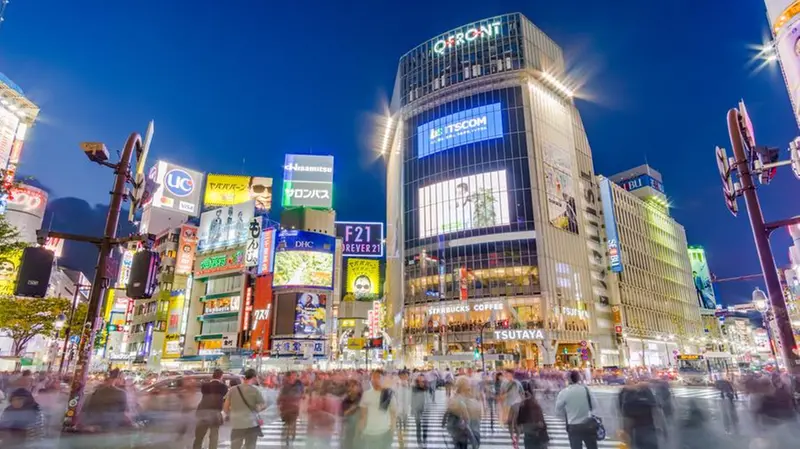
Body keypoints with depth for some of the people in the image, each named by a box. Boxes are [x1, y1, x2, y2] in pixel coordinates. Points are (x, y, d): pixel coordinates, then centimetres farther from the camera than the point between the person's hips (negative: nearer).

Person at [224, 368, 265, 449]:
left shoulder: (233, 390, 2)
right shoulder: (255, 390, -5)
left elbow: (225, 408, 5)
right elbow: (264, 406, 3)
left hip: (236, 425, 2)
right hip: (251, 424, -2)